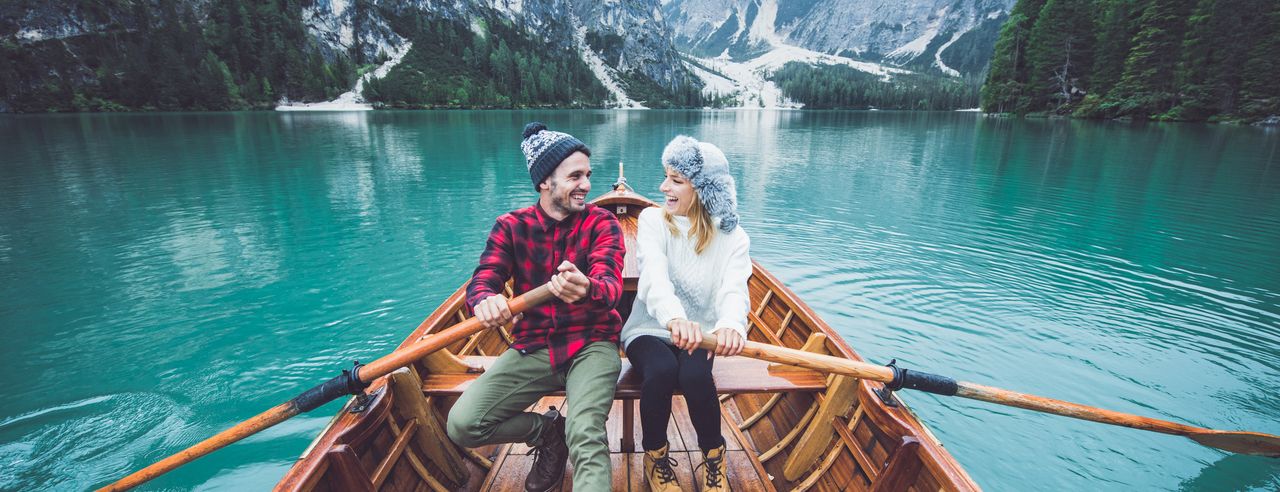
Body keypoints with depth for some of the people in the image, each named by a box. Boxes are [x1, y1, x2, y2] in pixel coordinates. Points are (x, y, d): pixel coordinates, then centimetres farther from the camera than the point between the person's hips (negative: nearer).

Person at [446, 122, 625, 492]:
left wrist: (587, 290, -47)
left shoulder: (601, 223, -5)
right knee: (462, 425, -9)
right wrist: (485, 302, -35)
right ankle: (547, 431, 14)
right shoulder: (510, 227, 1)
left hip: (591, 346, -3)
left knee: (586, 438, -29)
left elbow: (611, 286, -20)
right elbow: (481, 282, -9)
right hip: (533, 348, 3)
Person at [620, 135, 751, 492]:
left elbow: (733, 289, -25)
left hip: (699, 334, 1)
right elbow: (655, 273, -28)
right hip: (650, 329, 0)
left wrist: (731, 324, -50)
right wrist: (675, 318, -50)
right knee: (661, 371, -32)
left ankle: (714, 457, 3)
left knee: (695, 376, -30)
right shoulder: (653, 220, -9)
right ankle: (655, 456, -1)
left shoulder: (732, 237, -6)